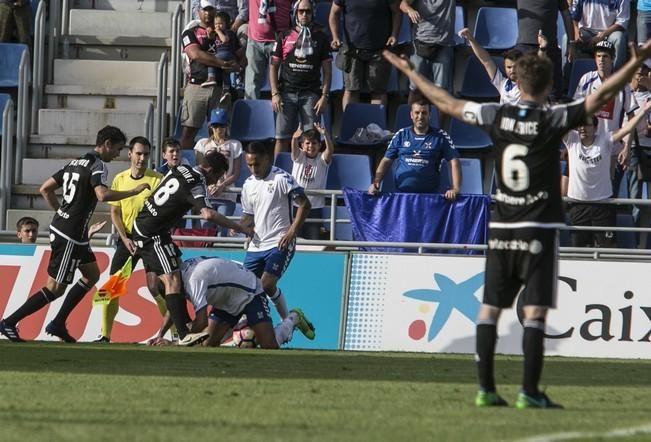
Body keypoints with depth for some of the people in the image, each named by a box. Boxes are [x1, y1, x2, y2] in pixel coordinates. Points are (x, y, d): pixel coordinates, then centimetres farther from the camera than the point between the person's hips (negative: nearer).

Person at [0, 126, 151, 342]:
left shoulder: (75, 163, 14)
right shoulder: (98, 166, -14)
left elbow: (45, 189, 16)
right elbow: (102, 195, -32)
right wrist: (134, 191, -23)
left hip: (59, 226, 10)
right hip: (70, 236, -10)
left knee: (92, 275, 18)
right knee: (55, 288, -4)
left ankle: (58, 324, 18)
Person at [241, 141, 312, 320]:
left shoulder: (282, 178, -9)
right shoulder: (249, 185, 12)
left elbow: (305, 205, -9)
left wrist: (291, 233, -15)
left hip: (279, 244, -7)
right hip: (256, 245, 7)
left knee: (267, 284, -19)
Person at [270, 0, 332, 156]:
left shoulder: (320, 38, 8)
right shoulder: (284, 37, 8)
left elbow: (327, 69, 8)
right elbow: (273, 66, 9)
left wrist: (325, 96, -2)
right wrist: (275, 94, -1)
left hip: (311, 94, 0)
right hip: (287, 92, 0)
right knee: (282, 138, -3)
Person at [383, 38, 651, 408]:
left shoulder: (497, 116, 2)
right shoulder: (553, 120, -9)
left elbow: (447, 103, 13)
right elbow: (601, 97, -14)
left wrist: (409, 72, 25)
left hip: (501, 226, 4)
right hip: (539, 227, -4)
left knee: (490, 308, 7)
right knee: (535, 311, -5)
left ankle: (486, 388, 5)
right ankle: (530, 392, -9)